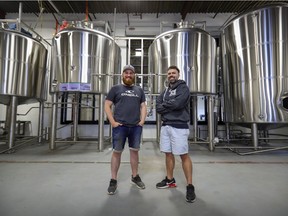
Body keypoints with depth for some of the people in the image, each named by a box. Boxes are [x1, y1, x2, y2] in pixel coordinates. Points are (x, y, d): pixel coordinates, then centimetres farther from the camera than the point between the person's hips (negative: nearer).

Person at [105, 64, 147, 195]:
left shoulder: (139, 90, 14)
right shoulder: (115, 89, 5)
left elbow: (143, 106, 13)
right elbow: (107, 106, 1)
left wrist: (142, 121, 0)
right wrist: (112, 122, -9)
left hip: (136, 126, 3)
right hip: (120, 126, -2)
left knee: (135, 151, 10)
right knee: (117, 152, 3)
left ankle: (135, 177, 27)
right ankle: (113, 180, 16)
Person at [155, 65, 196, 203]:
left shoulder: (183, 88, -2)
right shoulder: (166, 90, 17)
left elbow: (177, 103, -19)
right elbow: (158, 106, 5)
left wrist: (164, 106, -4)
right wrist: (169, 107, -12)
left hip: (179, 126, -6)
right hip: (165, 126, 7)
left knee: (184, 155, -3)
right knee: (168, 153, 13)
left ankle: (190, 186, 8)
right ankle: (170, 180, 28)